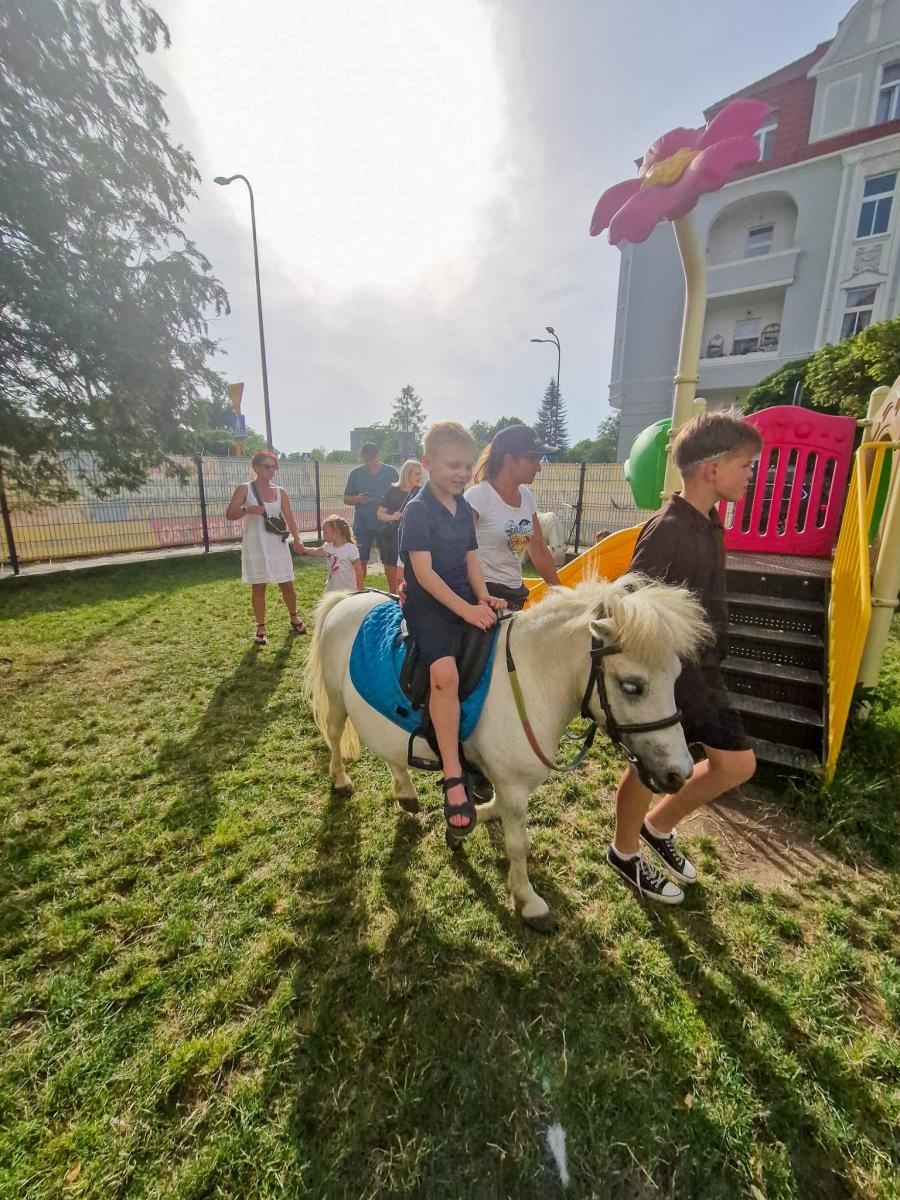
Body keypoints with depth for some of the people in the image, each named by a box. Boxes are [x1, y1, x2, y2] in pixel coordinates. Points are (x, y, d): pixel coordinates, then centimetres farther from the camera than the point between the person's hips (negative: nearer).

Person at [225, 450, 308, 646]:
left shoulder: (280, 492, 6)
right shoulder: (244, 489, -1)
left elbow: (290, 518, -2)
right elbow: (229, 515, -3)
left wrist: (297, 539, -18)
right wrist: (247, 510, -22)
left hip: (277, 544, 2)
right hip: (255, 545, -2)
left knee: (287, 584, 6)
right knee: (258, 586, 4)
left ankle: (294, 618, 28)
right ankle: (260, 628, 13)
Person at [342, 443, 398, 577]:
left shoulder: (391, 472, 1)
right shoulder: (356, 473, 4)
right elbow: (346, 499, 8)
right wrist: (358, 499, -12)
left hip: (385, 524, -1)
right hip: (362, 525, 1)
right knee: (360, 561, 5)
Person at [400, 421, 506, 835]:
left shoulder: (464, 508, 12)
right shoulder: (418, 509, -10)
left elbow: (471, 559, 13)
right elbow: (424, 572, -18)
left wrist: (484, 600, -3)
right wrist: (467, 609, -23)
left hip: (465, 603, 8)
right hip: (427, 606, -7)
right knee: (446, 673, -29)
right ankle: (453, 779, -18)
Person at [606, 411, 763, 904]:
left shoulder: (708, 525, 7)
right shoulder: (668, 530, -22)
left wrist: (709, 660, 21)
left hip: (699, 668, 9)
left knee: (737, 763, 17)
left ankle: (657, 827, 37)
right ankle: (624, 853, 37)